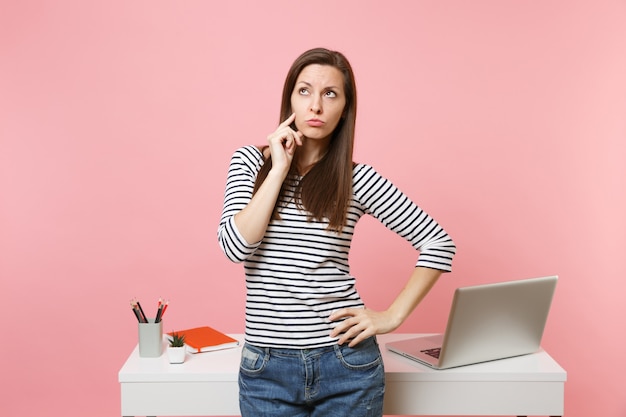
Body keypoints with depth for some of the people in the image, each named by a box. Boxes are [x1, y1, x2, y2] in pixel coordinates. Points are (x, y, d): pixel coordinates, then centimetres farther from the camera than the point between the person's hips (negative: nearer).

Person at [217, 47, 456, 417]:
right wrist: (279, 168, -12)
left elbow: (439, 243, 0)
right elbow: (235, 246, -13)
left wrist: (392, 316, -4)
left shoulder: (357, 179, -2)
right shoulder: (250, 161, 1)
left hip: (346, 363, -1)